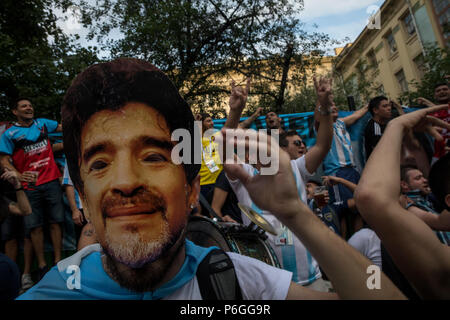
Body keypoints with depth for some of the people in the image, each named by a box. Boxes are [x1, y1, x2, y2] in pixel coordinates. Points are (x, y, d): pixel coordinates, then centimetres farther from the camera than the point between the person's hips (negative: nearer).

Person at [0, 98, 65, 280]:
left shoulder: (42, 123, 11)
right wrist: (20, 176, -17)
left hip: (52, 181, 2)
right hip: (30, 186, -1)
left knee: (55, 222, 2)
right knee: (35, 226, 2)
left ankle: (58, 261, 10)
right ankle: (42, 265, 13)